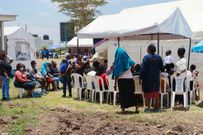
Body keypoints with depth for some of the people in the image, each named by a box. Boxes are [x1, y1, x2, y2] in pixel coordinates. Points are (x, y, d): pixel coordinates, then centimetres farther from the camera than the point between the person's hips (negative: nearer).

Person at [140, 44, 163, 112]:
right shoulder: (159, 57, -1)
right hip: (156, 78, 4)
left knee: (148, 92, 4)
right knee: (156, 92, 15)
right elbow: (161, 67, 6)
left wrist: (141, 78, -12)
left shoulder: (146, 57, -15)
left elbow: (143, 69, -16)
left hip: (148, 78, -4)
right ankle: (157, 106, 20)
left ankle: (148, 107, 5)